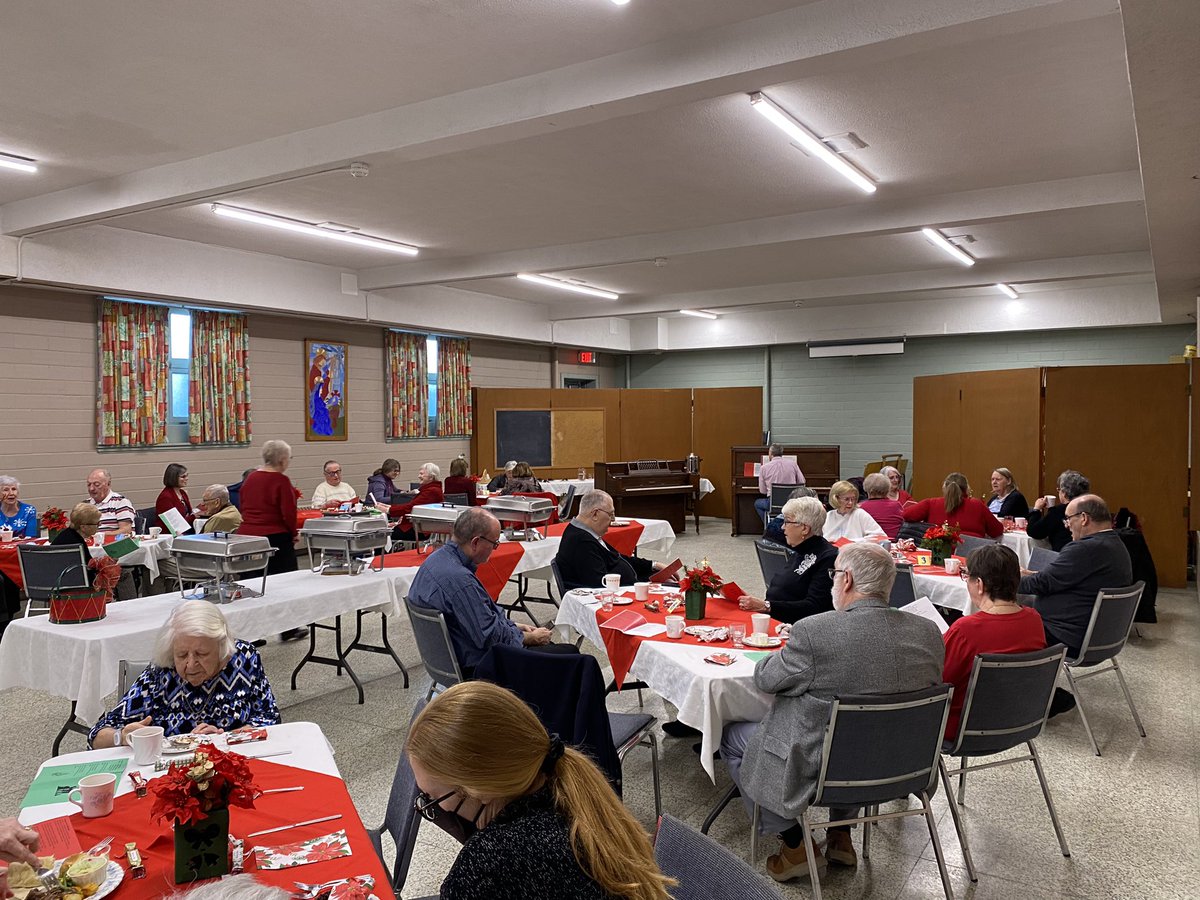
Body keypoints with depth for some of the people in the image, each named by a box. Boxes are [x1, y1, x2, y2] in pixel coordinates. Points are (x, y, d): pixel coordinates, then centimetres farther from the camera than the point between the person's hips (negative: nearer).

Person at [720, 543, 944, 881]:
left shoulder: (814, 631, -26)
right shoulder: (929, 631, -10)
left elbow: (765, 679, -10)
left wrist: (786, 652, 13)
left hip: (820, 771, -5)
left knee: (732, 736, 17)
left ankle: (795, 846, 18)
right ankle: (841, 836, 34)